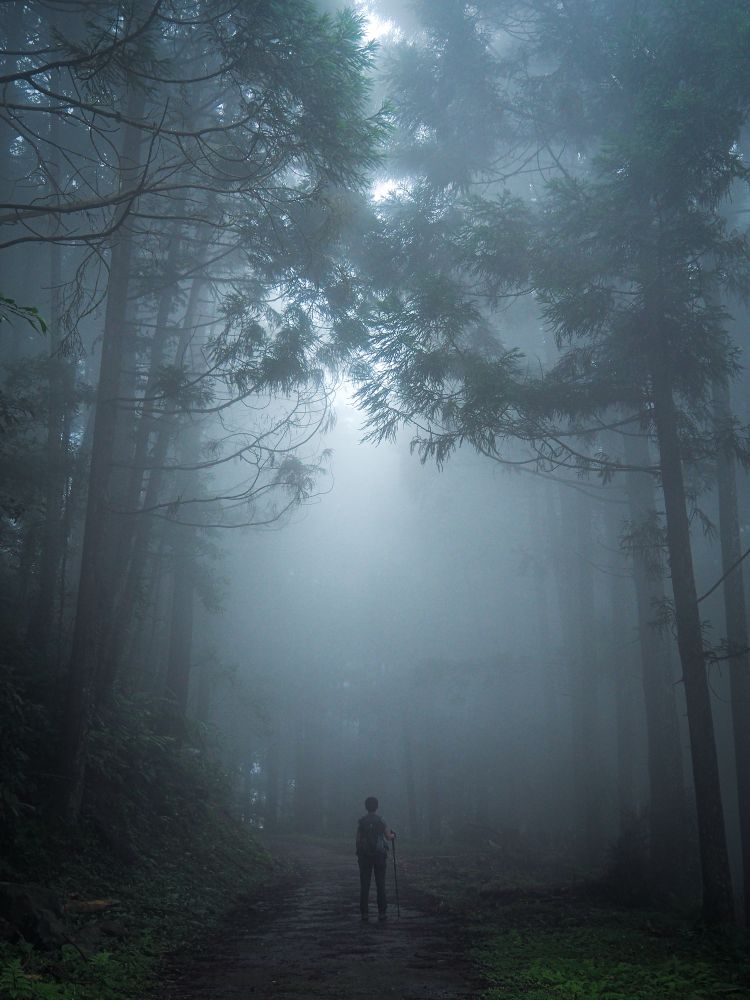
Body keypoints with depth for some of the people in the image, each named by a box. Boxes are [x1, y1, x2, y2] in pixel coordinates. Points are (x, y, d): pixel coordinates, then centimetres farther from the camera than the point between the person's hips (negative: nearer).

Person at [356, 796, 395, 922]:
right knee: (380, 885, 5)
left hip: (364, 856, 1)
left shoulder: (361, 822, -2)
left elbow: (358, 839, -3)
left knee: (364, 885, 4)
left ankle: (364, 913, 3)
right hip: (380, 855, -1)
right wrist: (393, 835, 22)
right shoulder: (381, 821, -5)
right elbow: (388, 837, -1)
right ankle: (382, 913, 4)